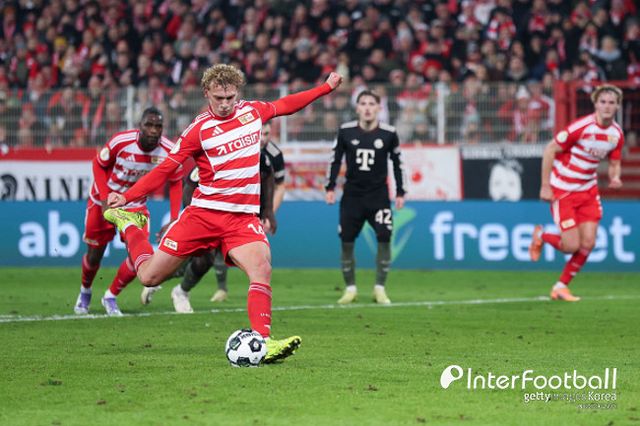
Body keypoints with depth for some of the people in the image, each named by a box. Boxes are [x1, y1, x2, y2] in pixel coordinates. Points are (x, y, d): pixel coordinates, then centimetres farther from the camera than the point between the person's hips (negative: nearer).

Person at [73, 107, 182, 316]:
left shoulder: (168, 150, -20)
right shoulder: (121, 142, -28)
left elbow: (175, 183, -5)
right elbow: (98, 165, -11)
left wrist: (174, 219, -13)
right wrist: (105, 200, -19)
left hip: (135, 204, 2)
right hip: (104, 201, -2)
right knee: (95, 255, 9)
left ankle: (111, 297, 11)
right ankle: (85, 292, 41)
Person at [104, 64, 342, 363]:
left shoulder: (252, 111, 7)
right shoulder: (198, 130, -5)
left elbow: (285, 105, 27)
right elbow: (165, 169, -4)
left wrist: (327, 87, 31)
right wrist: (126, 196, -13)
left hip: (243, 217, 2)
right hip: (203, 212, -2)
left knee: (262, 269, -26)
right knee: (149, 277, 1)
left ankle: (263, 341, -27)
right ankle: (128, 224, 30)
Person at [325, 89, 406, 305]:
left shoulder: (389, 134, -5)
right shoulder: (346, 131, -4)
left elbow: (397, 163, 6)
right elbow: (335, 160, 6)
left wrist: (400, 193, 5)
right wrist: (330, 188, 2)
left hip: (378, 194, -1)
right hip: (352, 194, 1)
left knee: (384, 238, -12)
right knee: (347, 241, -1)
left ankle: (379, 288, -1)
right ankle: (350, 288, 13)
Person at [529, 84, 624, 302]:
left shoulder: (617, 134, -2)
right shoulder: (582, 127, -21)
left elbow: (615, 164, 12)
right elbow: (550, 150, -15)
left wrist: (615, 177, -12)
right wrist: (545, 186, -15)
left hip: (588, 190, 6)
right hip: (563, 191, -6)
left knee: (588, 243, -2)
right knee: (572, 245, -9)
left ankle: (561, 286, 17)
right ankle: (541, 236, 24)